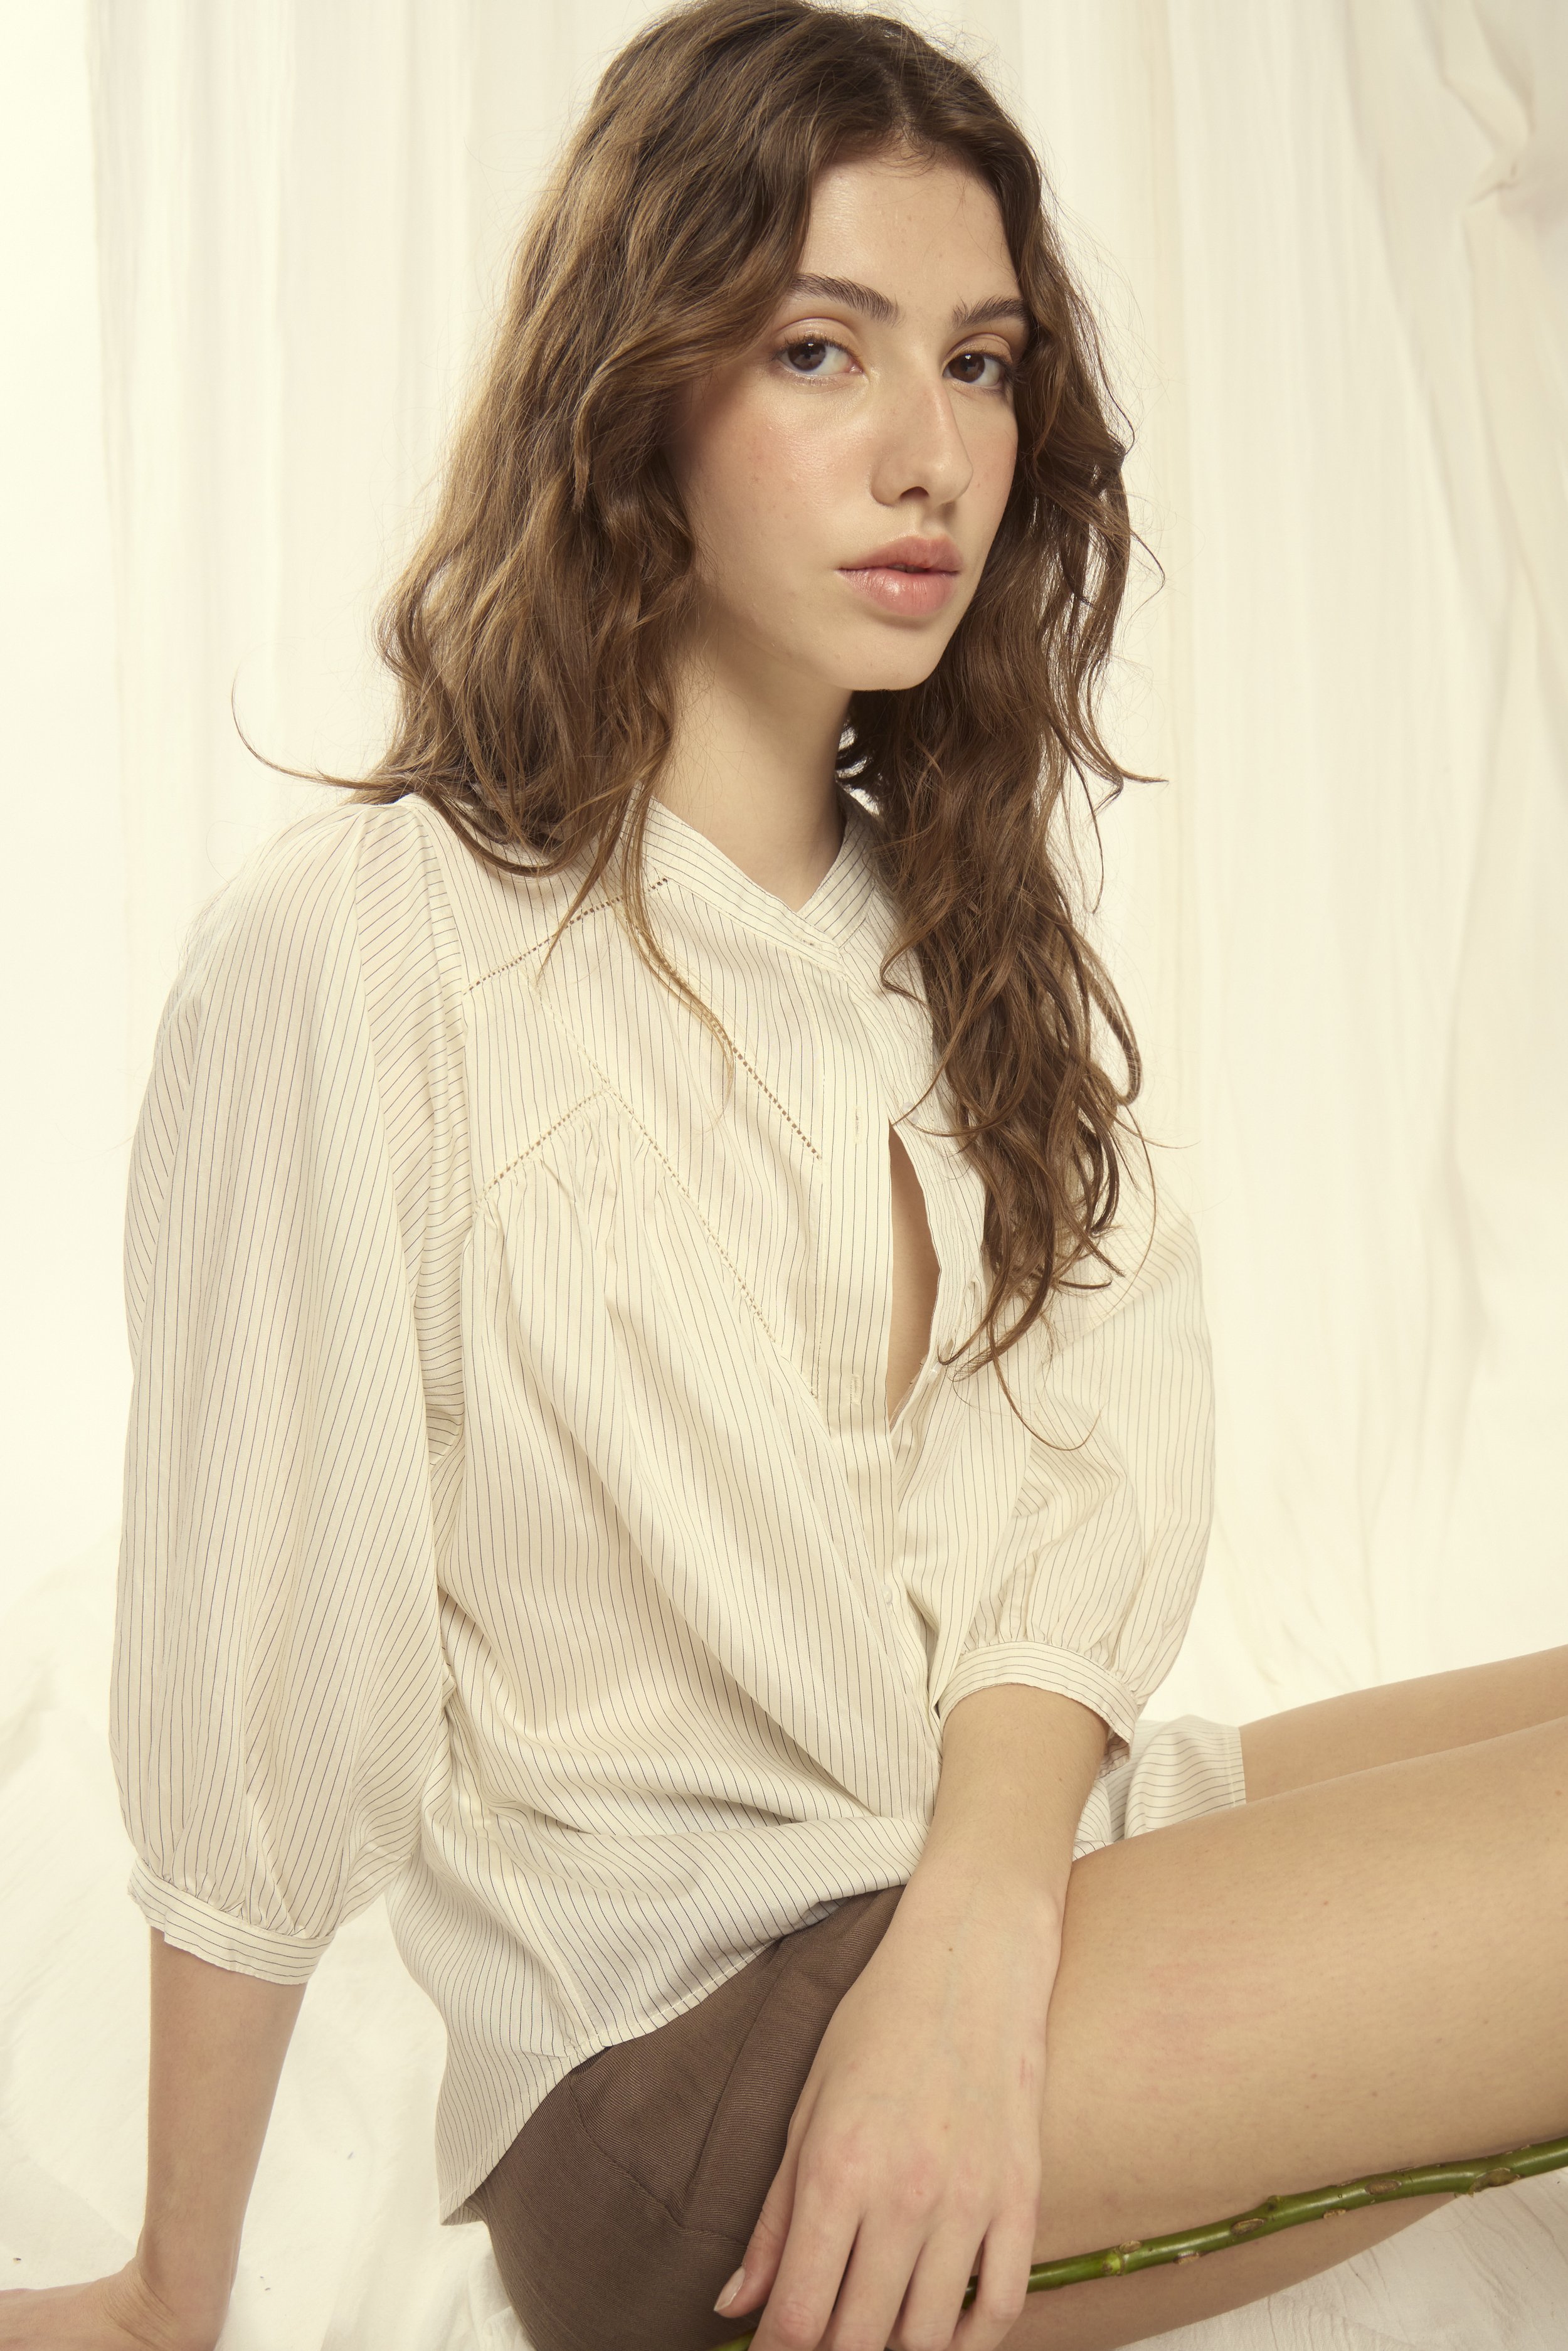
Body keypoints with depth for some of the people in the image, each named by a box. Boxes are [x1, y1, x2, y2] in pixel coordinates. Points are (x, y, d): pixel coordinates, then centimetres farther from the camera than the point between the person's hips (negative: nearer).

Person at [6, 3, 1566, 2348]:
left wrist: (972, 1936, -19)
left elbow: (1101, 1450, -3)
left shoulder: (970, 924, 7)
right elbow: (261, 1720, -10)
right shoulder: (353, 951, -15)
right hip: (678, 2036, -6)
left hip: (1033, 1855, 7)